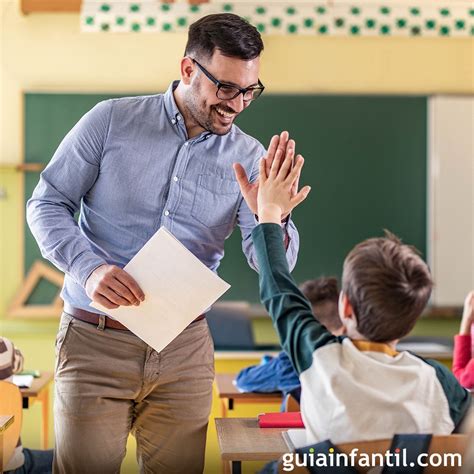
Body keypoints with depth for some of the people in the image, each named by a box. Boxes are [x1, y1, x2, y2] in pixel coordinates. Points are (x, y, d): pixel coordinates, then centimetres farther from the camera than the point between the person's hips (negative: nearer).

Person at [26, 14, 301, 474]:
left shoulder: (249, 158, 1)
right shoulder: (110, 121, -3)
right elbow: (47, 204, -1)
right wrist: (89, 266, -18)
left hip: (185, 349, 2)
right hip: (95, 340, -2)